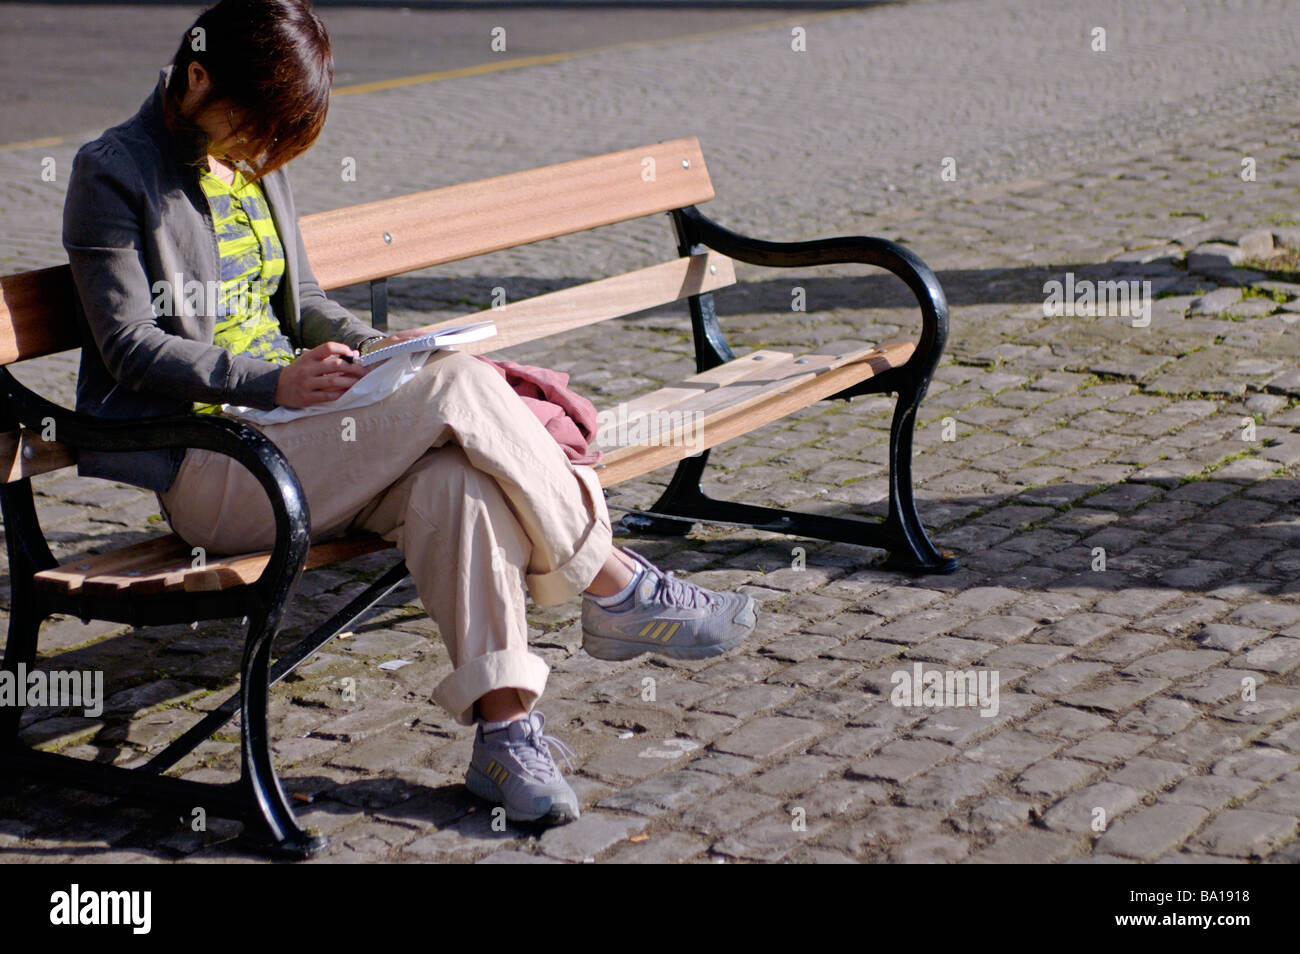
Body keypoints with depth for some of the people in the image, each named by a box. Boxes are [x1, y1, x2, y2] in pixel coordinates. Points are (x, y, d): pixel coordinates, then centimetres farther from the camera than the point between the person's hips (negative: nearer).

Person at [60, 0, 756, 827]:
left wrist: (371, 345, 2)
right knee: (462, 388, -27)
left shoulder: (258, 163, 17)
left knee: (455, 480, -29)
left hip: (292, 433, 7)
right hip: (206, 470, -7)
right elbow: (132, 349, -10)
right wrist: (274, 382, -22)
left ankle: (505, 727, -32)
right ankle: (618, 587, -16)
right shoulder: (113, 174, -4)